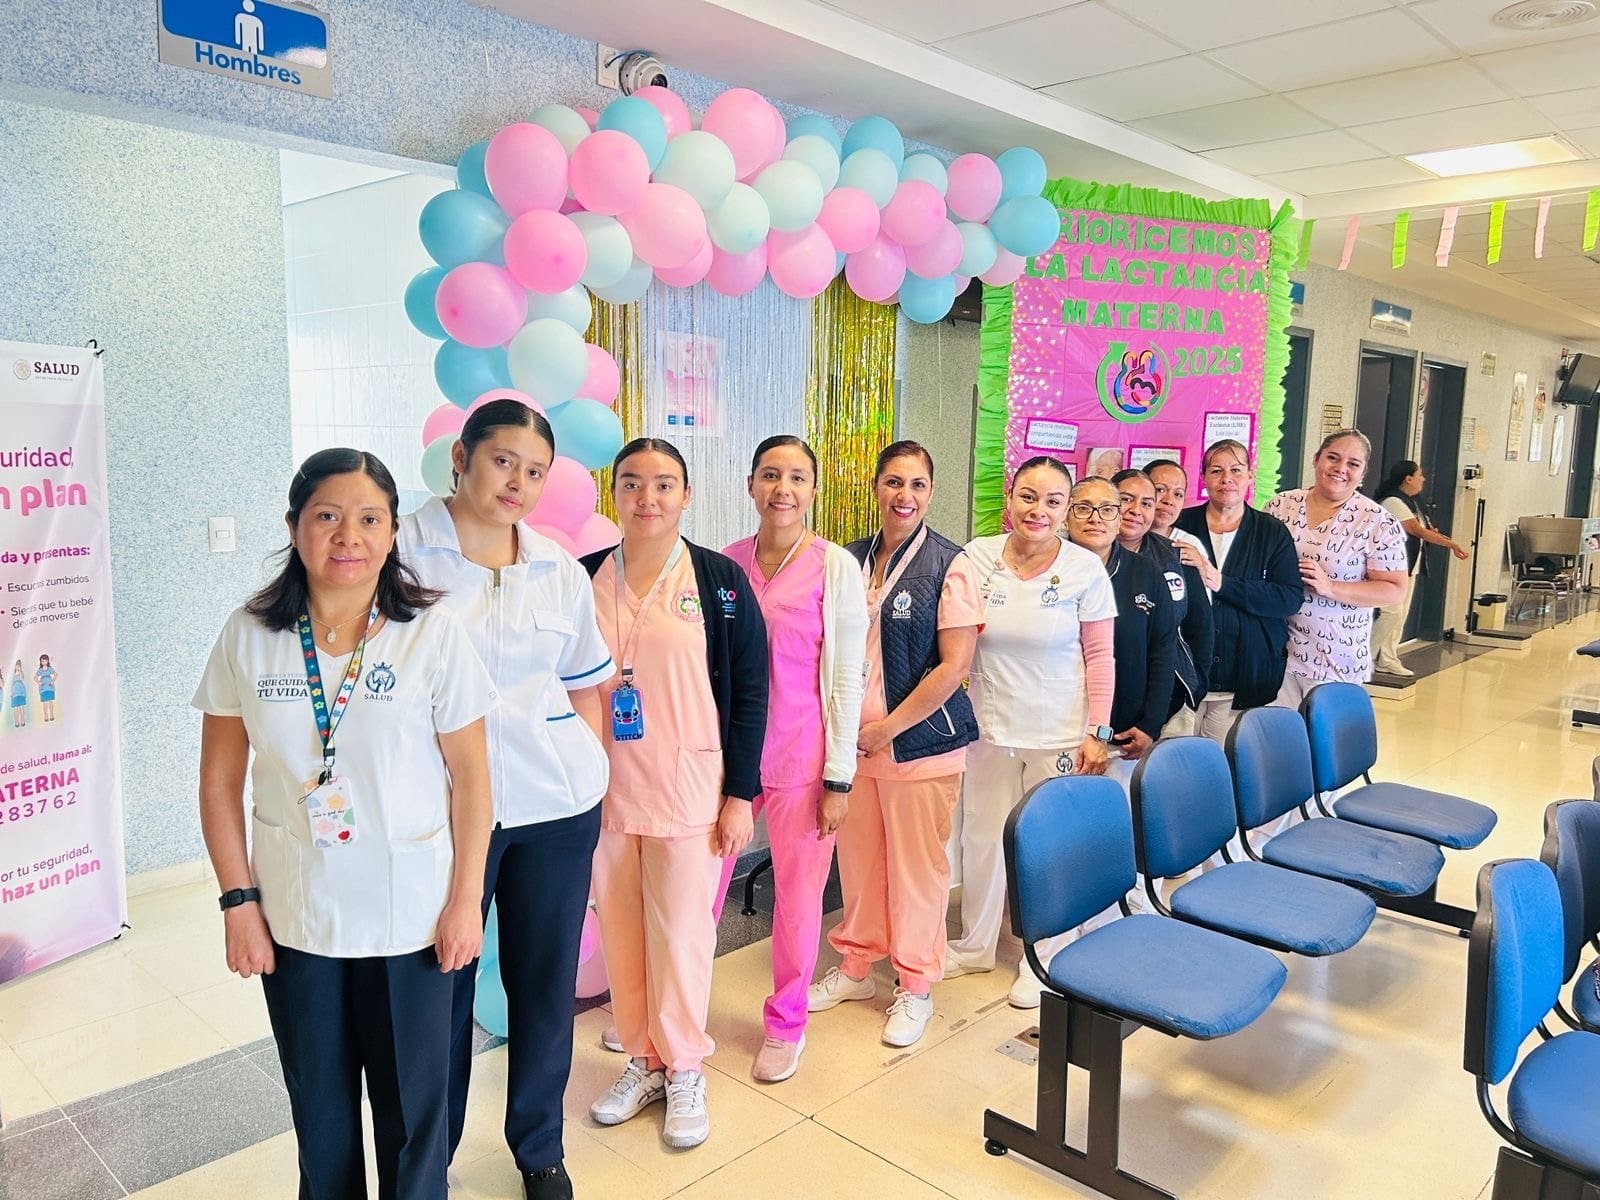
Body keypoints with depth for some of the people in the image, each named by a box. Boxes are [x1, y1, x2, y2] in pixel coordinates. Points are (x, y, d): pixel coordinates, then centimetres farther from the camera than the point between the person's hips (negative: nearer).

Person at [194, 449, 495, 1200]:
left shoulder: (433, 635, -11)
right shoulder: (248, 637, -4)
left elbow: (470, 776, -7)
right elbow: (221, 780, 3)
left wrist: (466, 899, -7)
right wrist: (238, 900, 0)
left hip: (411, 916, -2)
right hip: (294, 918, 2)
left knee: (412, 1103, 11)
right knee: (319, 1107, 19)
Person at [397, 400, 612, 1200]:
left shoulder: (560, 571, 6)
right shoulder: (403, 554, -5)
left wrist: (589, 776, 6)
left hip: (556, 805, 3)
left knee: (546, 982, 13)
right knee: (443, 984, 9)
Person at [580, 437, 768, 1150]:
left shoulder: (720, 579, -4)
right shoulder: (585, 578, 3)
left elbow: (749, 690, -4)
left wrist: (740, 793, -7)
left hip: (688, 785, -3)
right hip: (602, 788, 3)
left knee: (680, 931, 4)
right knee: (619, 929, 12)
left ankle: (685, 1070, 25)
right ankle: (642, 1060, 32)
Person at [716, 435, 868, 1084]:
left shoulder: (836, 567, -6)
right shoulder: (727, 561, 3)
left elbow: (847, 677, -5)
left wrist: (840, 777, -7)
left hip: (800, 756, -2)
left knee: (798, 894, 8)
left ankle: (785, 1023, 29)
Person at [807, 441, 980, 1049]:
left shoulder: (949, 565, -8)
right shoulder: (850, 559, 6)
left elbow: (954, 664, -11)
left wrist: (889, 727, -11)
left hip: (920, 739, -4)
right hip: (852, 736, 4)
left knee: (917, 864, 6)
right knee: (858, 854, 13)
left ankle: (916, 985, 24)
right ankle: (856, 965, 33)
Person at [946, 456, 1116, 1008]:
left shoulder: (1085, 569, -7)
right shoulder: (977, 557, -3)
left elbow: (1100, 656, -2)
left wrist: (1097, 731, -6)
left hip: (1058, 734, -2)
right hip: (989, 728, 2)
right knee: (982, 837, 13)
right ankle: (975, 945, 34)